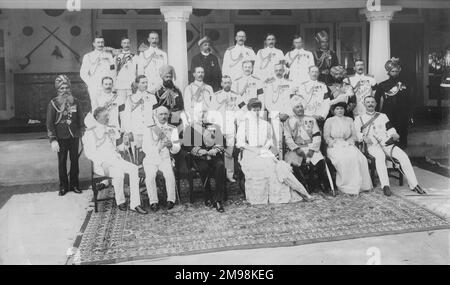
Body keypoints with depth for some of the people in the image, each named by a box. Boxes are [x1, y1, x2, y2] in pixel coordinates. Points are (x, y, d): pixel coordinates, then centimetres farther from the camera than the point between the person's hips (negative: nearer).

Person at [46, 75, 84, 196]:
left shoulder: (75, 102, 6)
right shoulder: (53, 103, -2)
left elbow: (80, 119, 11)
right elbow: (50, 123, -4)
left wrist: (82, 134, 5)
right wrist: (52, 140, -11)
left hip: (74, 137, 2)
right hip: (61, 138, -2)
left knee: (74, 161, 7)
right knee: (62, 162, 5)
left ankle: (74, 184, 18)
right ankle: (63, 186, 15)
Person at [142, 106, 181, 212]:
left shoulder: (173, 129, 6)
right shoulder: (149, 130, 1)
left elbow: (176, 149, 1)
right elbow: (145, 148, -6)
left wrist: (171, 145, -22)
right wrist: (159, 146, -23)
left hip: (165, 159, 1)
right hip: (151, 160, -1)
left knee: (170, 174, -28)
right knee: (150, 176, -28)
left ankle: (171, 200, -15)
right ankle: (153, 202, -18)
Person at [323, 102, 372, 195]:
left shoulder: (349, 120, 20)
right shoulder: (329, 121, 10)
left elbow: (354, 134, 14)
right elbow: (326, 136, 3)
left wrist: (349, 141, -6)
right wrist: (333, 142, -13)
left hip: (348, 145, 3)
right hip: (335, 146, -3)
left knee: (359, 158, -28)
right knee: (343, 159, -34)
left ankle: (358, 184, -20)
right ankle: (346, 186, -26)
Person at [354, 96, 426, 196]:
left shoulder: (382, 116, 23)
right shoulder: (359, 118, 13)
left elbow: (391, 130, 17)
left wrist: (394, 135, -6)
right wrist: (363, 137, -19)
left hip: (386, 143, 3)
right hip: (372, 145, -3)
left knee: (403, 156, -22)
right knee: (380, 155, -38)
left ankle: (413, 185, -16)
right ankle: (385, 186, -38)